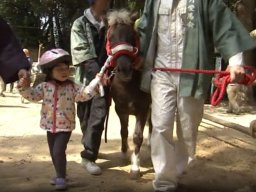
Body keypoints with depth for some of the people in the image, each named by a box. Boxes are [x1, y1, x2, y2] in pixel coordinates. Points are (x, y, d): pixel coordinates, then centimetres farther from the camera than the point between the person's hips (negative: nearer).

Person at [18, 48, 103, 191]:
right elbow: (33, 95, -2)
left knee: (59, 151, -11)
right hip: (50, 126, 4)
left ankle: (61, 178, 3)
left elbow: (85, 94, -15)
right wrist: (25, 87, -19)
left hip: (65, 126, -4)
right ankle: (60, 175, 32)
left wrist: (97, 81, -24)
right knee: (53, 152, 15)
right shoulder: (45, 86, -1)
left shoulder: (72, 87, -6)